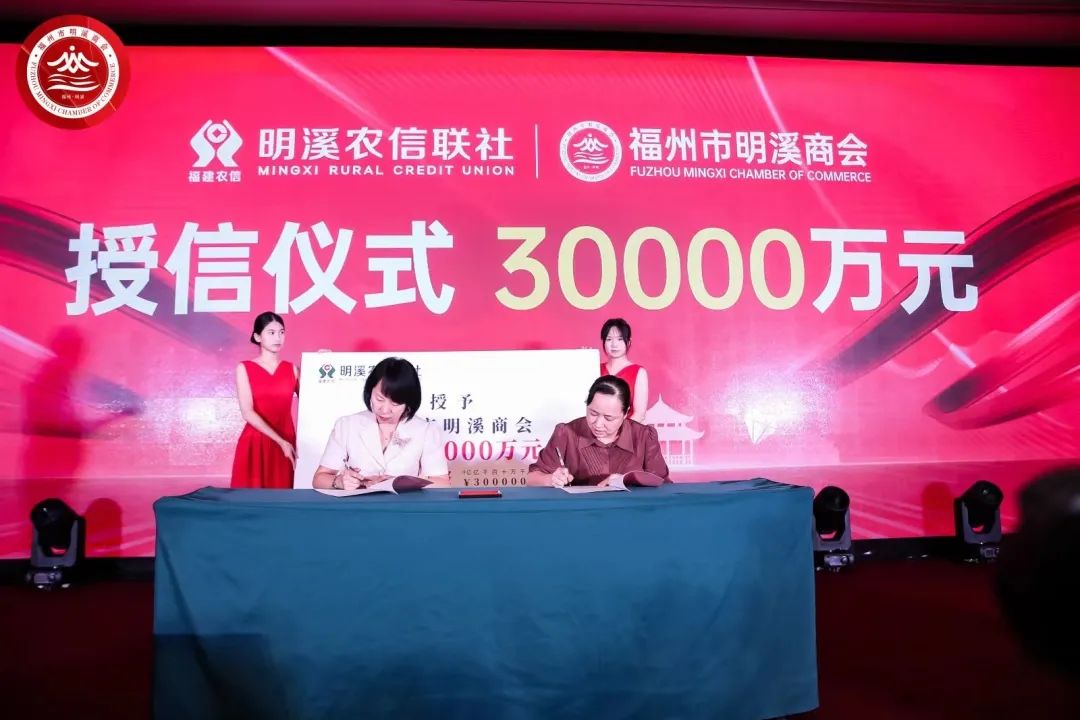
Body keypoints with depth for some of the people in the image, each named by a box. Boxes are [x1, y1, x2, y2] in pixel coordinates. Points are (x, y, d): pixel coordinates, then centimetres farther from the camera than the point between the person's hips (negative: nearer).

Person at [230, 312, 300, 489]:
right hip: (255, 443, -2)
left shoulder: (292, 369, 9)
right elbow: (248, 413, -7)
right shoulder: (245, 368, 2)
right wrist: (280, 441, -14)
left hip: (287, 443, 2)